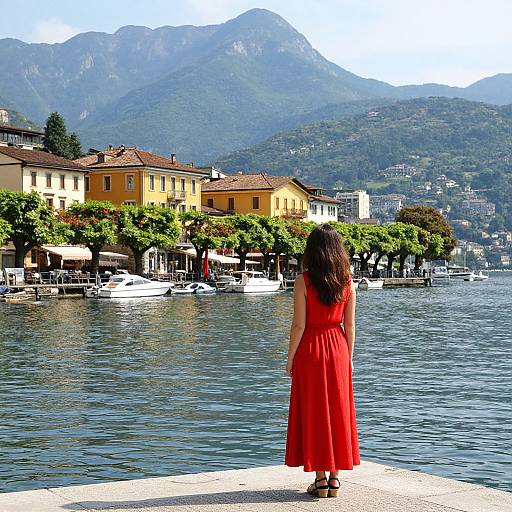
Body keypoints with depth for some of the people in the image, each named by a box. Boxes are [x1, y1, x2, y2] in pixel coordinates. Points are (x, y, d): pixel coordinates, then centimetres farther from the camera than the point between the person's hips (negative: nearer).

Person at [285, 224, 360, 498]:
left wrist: (290, 358, -3)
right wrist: (349, 357, 12)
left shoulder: (303, 281, -12)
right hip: (338, 349, 4)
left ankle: (320, 479, 7)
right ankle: (334, 478, 14)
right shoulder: (347, 281, 0)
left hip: (310, 350, -3)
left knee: (313, 412, 5)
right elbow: (350, 325, 2)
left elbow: (299, 325, -12)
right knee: (338, 410, 11)